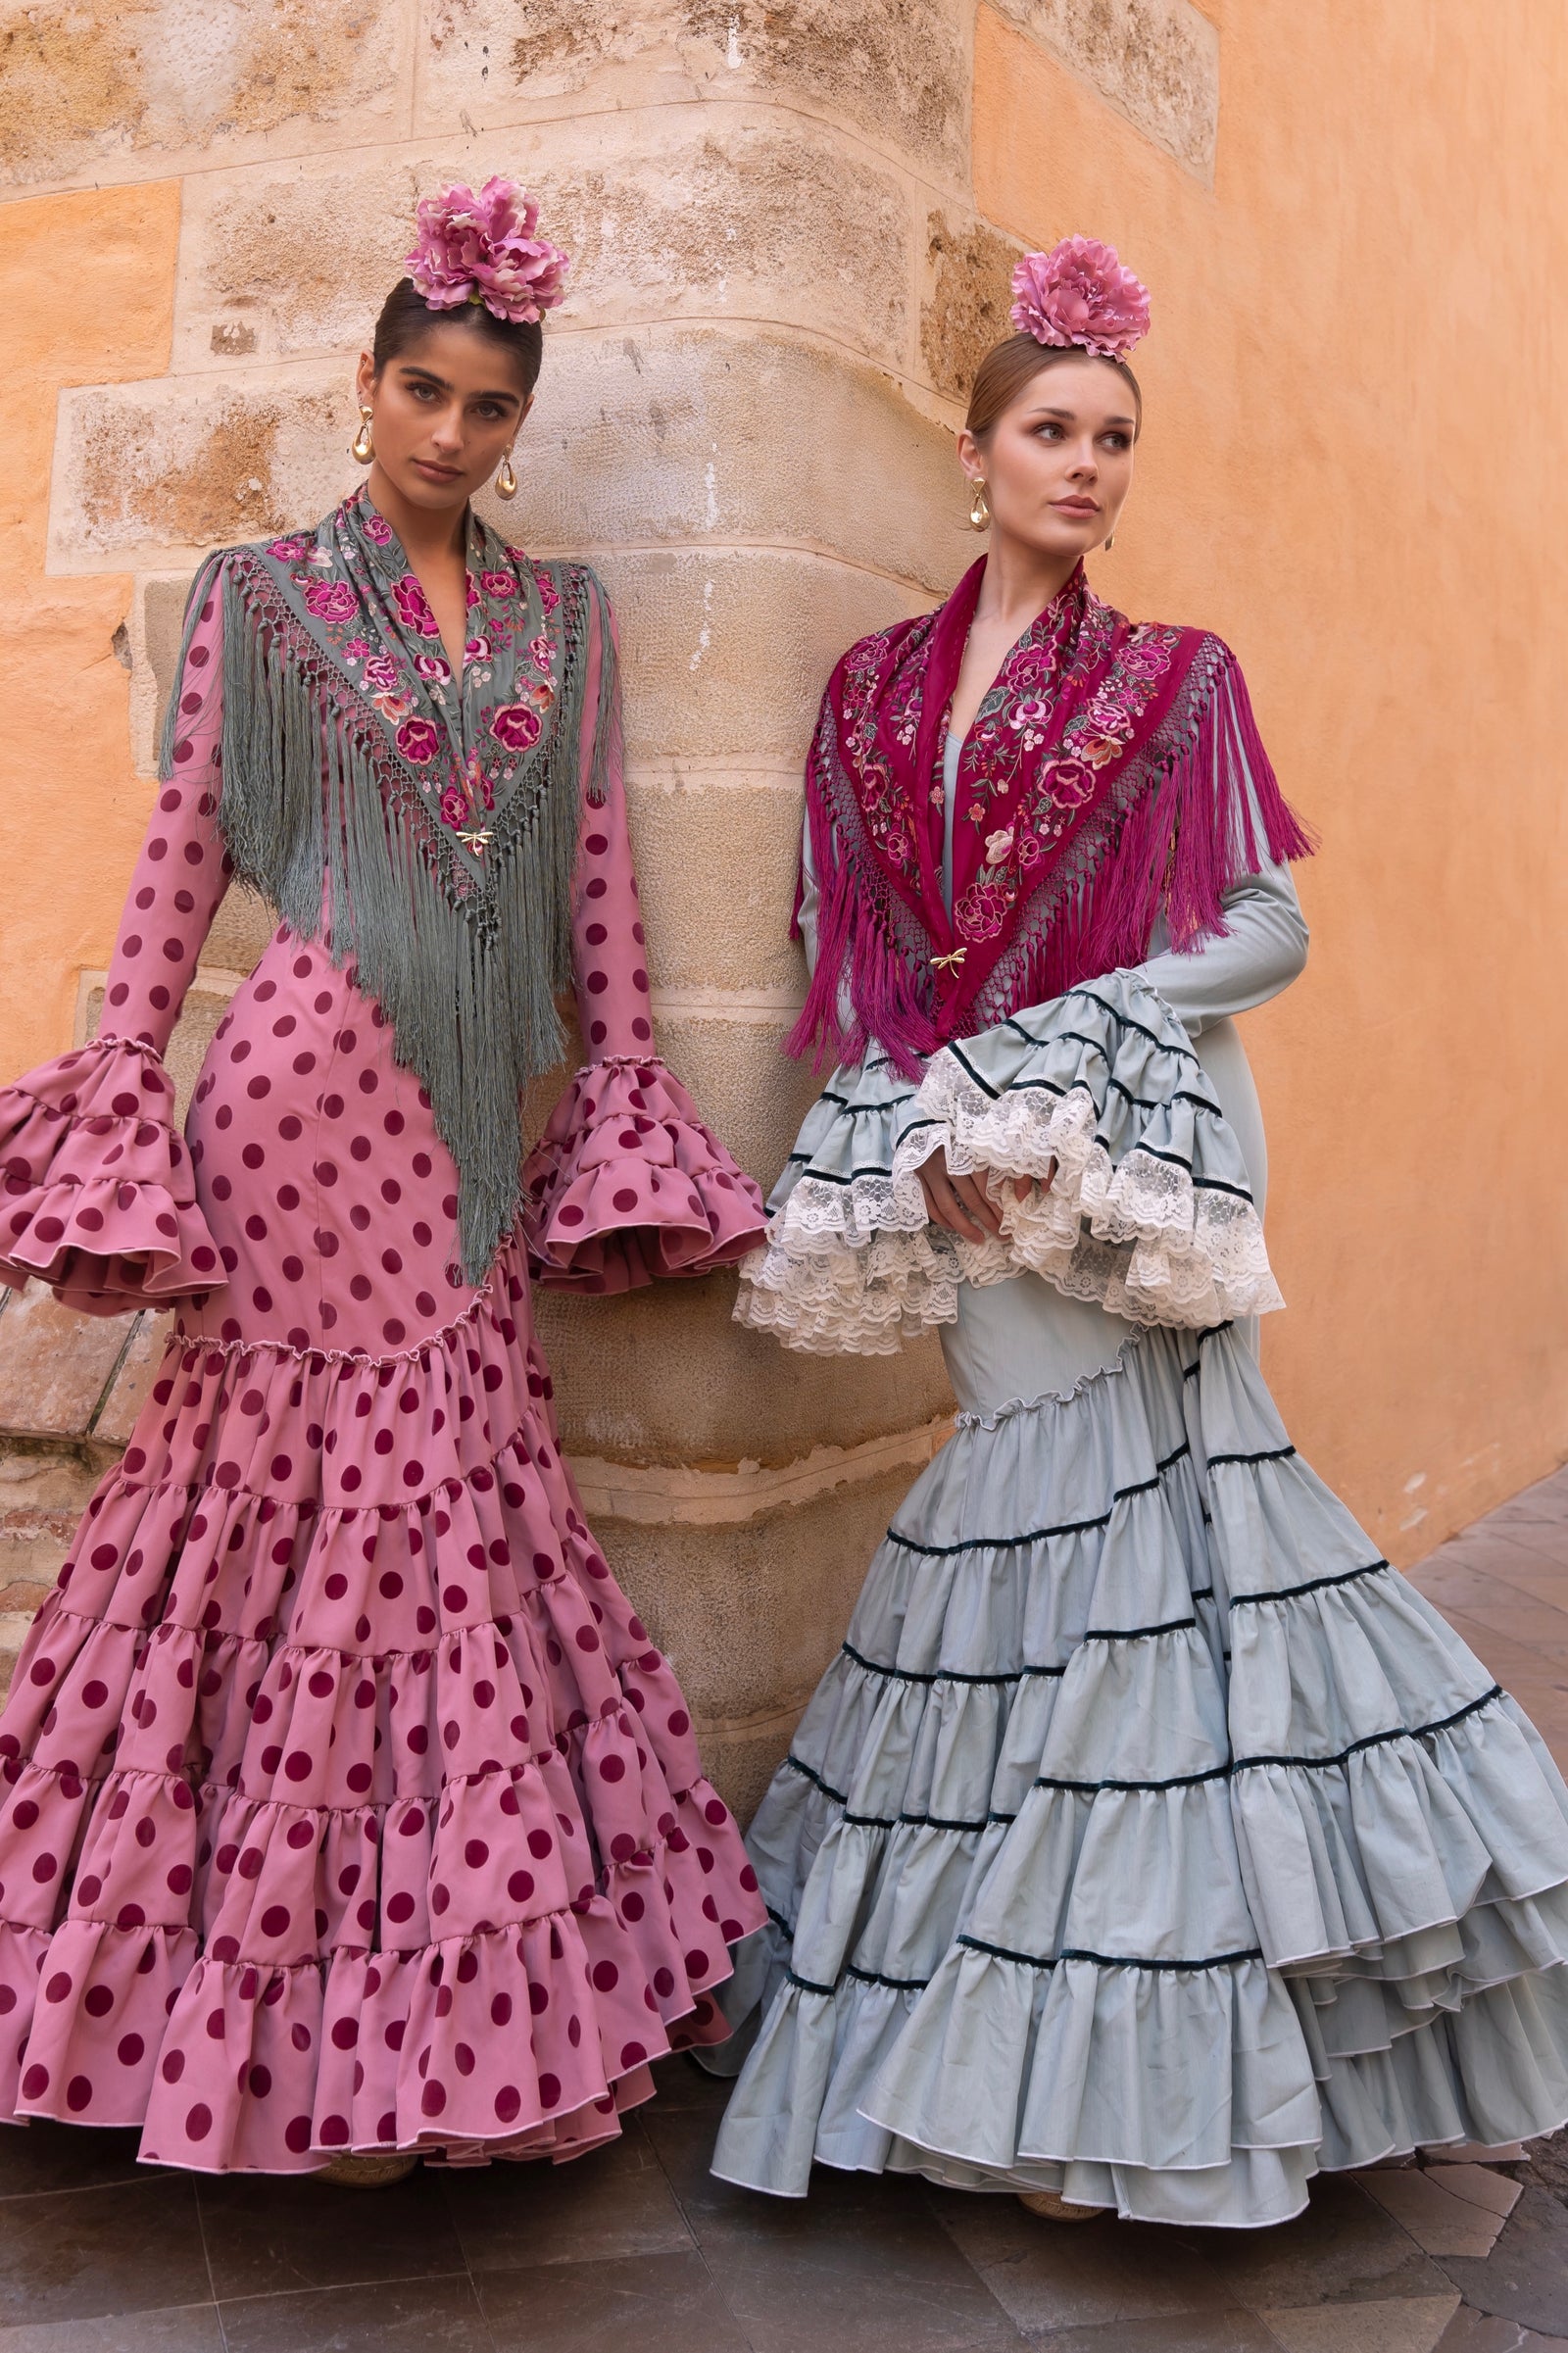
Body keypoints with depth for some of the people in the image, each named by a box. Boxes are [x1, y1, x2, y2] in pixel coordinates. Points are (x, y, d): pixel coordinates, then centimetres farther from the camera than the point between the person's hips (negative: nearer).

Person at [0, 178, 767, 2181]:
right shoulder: (263, 594, 7)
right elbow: (181, 851, 3)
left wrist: (621, 1087, 7)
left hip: (475, 1093, 4)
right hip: (316, 1062, -4)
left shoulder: (561, 617, 16)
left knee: (454, 1480, 3)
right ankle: (328, 2013, 11)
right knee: (372, 1485, -5)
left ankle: (392, 2003, 17)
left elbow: (595, 869, 13)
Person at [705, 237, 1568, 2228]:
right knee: (1053, 1509, 2)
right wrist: (923, 1128, -6)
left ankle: (1102, 2077, 6)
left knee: (1098, 1515, -9)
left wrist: (1047, 1059, -11)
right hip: (961, 1175, 2)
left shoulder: (1174, 681, 5)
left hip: (1134, 1151, -2)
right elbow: (853, 957, 9)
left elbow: (1269, 934, 0)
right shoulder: (878, 687, 12)